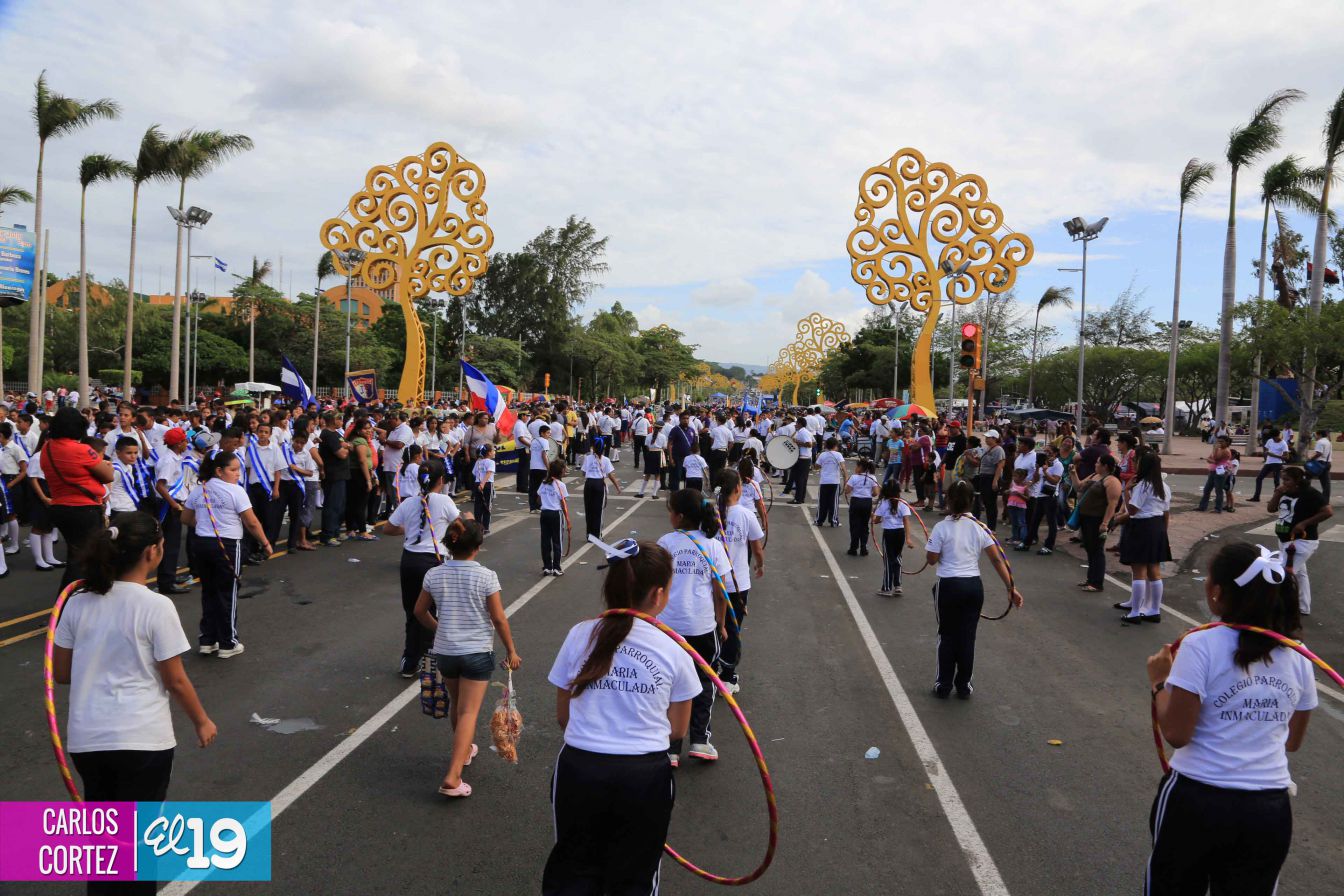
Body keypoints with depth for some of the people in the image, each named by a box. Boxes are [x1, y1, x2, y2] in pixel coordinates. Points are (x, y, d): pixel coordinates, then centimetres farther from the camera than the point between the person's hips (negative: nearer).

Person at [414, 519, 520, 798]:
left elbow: (420, 611, 8)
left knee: (458, 706, 24)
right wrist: (511, 651, 1)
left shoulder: (434, 575, -4)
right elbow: (499, 619, -11)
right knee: (468, 712, -2)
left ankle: (464, 751, 45)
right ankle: (452, 778, -10)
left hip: (444, 652, 4)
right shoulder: (486, 577, -15)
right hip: (477, 652, -4)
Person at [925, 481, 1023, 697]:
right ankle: (964, 686, 21)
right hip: (974, 586, 3)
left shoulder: (942, 527, -12)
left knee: (947, 636, 12)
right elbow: (997, 560, -5)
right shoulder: (980, 527, -2)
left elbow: (932, 560, -8)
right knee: (967, 637, 13)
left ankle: (944, 685, 18)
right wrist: (1011, 587, -4)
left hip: (949, 586, -3)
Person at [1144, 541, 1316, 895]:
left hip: (1196, 800, -4)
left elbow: (1176, 734, -15)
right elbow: (1292, 742, 11)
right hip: (1271, 811, 4)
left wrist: (1159, 681, -1)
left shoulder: (1201, 646, -15)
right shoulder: (1297, 656, 1)